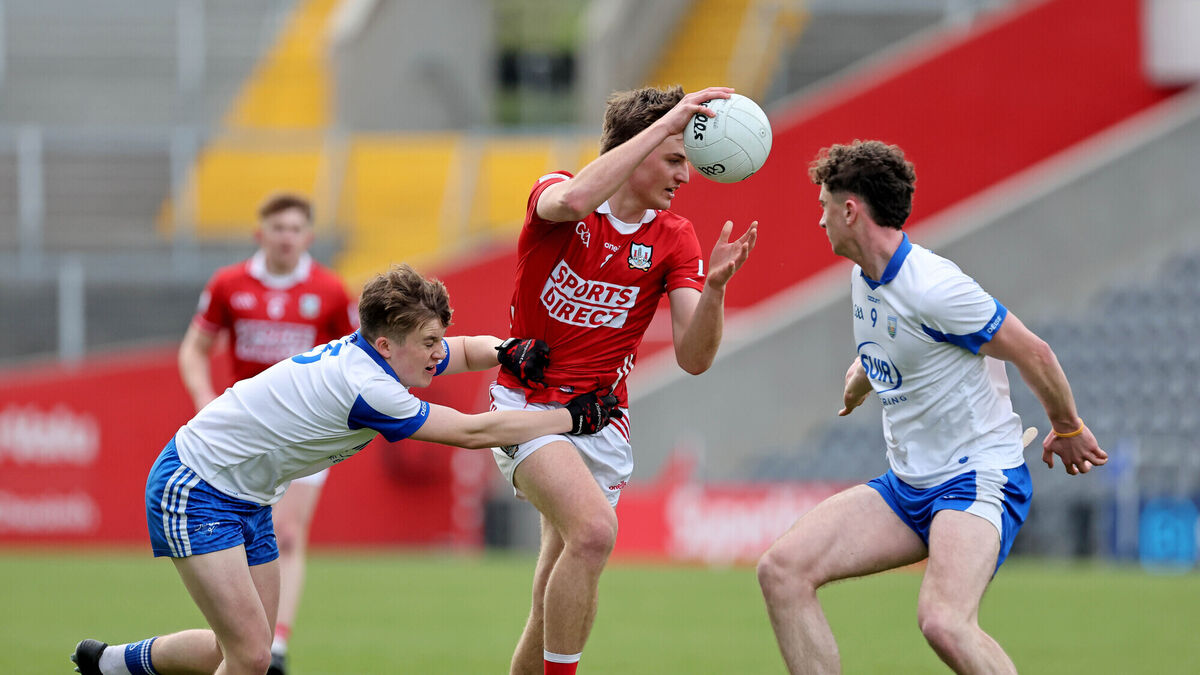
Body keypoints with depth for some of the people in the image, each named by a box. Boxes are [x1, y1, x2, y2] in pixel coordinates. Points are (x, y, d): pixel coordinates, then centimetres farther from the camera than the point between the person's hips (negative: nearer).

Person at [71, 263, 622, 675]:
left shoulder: (375, 355, -2)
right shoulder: (366, 387, -29)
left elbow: (468, 349, 17)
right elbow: (473, 432, -24)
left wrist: (506, 353, -6)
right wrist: (574, 417, -17)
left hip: (245, 501, 10)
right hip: (193, 490, -10)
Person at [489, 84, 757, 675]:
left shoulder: (674, 239, 2)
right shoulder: (554, 196, -8)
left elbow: (694, 357, -6)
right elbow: (574, 199, -36)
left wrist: (715, 286, -25)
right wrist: (666, 121, -36)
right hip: (528, 403, -5)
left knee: (553, 608, 5)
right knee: (594, 529, -30)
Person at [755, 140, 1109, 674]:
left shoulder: (933, 287, -21)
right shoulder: (864, 279, 8)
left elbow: (1033, 354, -13)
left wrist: (1068, 430, 3)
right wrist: (860, 382, 52)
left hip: (978, 478, -9)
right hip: (906, 485, 9)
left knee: (943, 622, -33)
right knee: (782, 570, -7)